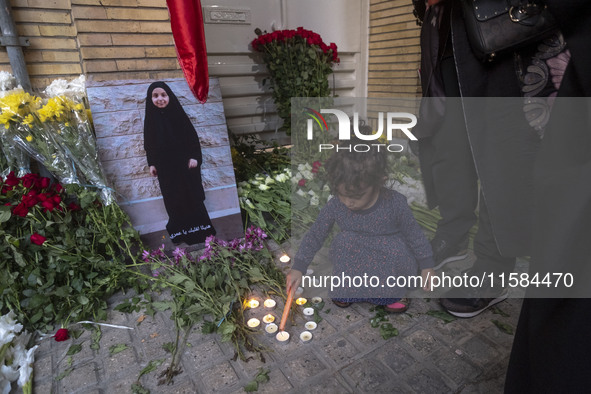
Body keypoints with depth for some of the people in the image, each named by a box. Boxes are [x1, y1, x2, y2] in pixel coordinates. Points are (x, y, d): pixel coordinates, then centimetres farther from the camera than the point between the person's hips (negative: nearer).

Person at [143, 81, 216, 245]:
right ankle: (179, 231, 18)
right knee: (173, 199, 7)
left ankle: (198, 226, 18)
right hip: (165, 168, 2)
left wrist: (194, 157, -10)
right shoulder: (151, 119, 2)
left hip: (184, 164, -1)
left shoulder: (178, 114, -4)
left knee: (192, 195, 5)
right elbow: (148, 144, 8)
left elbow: (192, 136, -3)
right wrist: (151, 164, 3)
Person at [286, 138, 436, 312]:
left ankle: (392, 291, 2)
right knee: (343, 241, -29)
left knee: (398, 249, -32)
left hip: (390, 257, 0)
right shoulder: (334, 207, -18)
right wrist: (298, 268, -10)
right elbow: (314, 235, -8)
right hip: (353, 258, 1)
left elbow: (414, 234, -6)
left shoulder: (395, 204, -22)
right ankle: (346, 286, 1)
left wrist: (426, 266, 0)